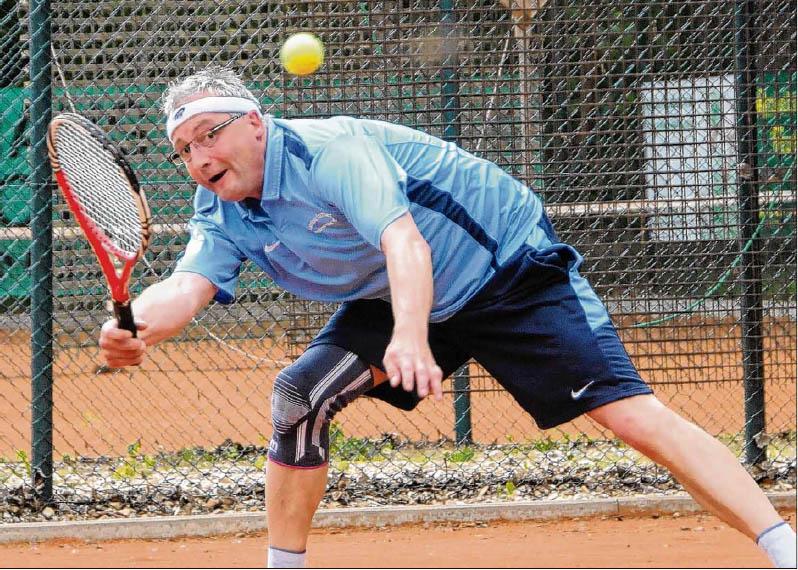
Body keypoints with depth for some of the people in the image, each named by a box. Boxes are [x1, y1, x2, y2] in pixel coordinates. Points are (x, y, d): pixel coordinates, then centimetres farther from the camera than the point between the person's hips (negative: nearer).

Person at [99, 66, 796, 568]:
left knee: (632, 413, -19)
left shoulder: (327, 150, -29)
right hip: (401, 304, 7)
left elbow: (403, 242, -43)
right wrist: (135, 325, -47)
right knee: (300, 393, -12)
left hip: (512, 268, -7)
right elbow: (187, 287, -23)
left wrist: (410, 336, -61)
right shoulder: (222, 214, -7)